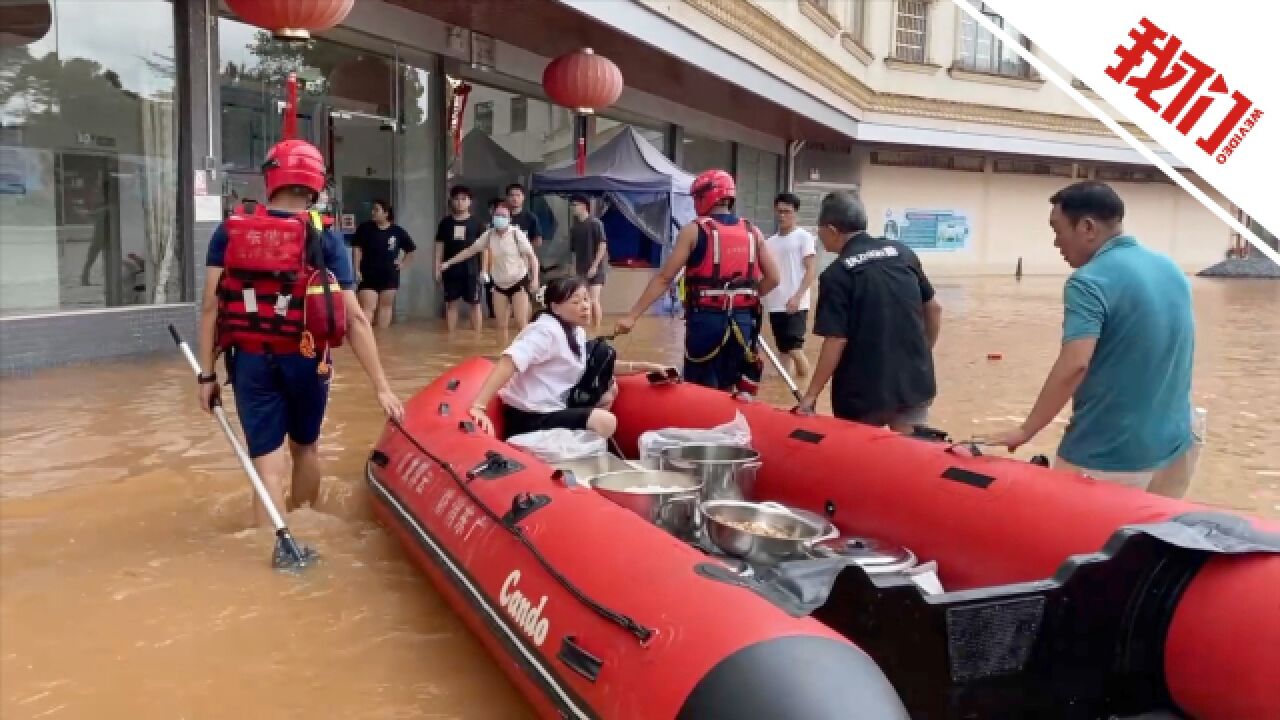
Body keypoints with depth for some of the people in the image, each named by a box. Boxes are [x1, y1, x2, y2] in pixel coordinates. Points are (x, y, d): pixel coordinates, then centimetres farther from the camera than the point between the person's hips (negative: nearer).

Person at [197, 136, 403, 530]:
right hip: (304, 361, 0)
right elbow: (354, 318, -11)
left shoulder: (229, 231, -2)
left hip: (250, 361, 0)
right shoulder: (326, 240, -7)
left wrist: (207, 373, 3)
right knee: (305, 448, 23)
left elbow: (210, 307, -5)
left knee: (268, 464, 4)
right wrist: (381, 386, -9)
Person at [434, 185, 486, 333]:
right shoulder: (445, 222, 6)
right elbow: (439, 246, 9)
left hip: (471, 270, -2)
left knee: (475, 303, 2)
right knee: (451, 303, 7)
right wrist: (437, 268, 4)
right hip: (450, 270, 2)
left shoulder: (477, 222, 1)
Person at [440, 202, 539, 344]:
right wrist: (448, 263, 2)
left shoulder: (516, 233, -14)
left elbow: (531, 256, -13)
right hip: (499, 284, 4)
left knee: (521, 324, -9)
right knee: (502, 325, 6)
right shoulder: (489, 235, -2)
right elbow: (470, 250, 4)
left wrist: (535, 279, -23)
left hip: (519, 282, -4)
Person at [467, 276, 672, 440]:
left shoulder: (577, 332, 9)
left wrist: (644, 367, 11)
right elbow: (509, 361, -32)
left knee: (609, 390, 10)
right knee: (606, 422, -22)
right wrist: (478, 407, -43)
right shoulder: (547, 331, -19)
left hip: (554, 408, 10)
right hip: (529, 419, -10)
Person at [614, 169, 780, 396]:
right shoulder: (753, 232, 9)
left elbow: (664, 278, -7)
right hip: (743, 320, 4)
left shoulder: (694, 231, -3)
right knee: (728, 391, 18)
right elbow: (772, 278, 7)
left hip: (706, 319, -4)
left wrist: (632, 316, -5)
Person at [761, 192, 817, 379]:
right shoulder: (770, 241, 14)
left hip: (795, 305, -6)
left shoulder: (804, 237, -3)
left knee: (795, 350, -14)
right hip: (775, 305, 6)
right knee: (783, 350, 11)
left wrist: (797, 296, -21)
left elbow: (811, 271, -10)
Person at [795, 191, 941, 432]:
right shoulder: (903, 252, 4)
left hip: (864, 389, -4)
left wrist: (811, 395, -10)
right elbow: (933, 308, 11)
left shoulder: (837, 274, -12)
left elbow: (836, 341, -16)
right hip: (915, 379, 4)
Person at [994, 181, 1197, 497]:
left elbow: (1073, 366, -28)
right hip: (1173, 448, 8)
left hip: (1107, 459, -8)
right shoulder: (1172, 270, 8)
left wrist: (1025, 431, -20)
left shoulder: (1090, 281, -18)